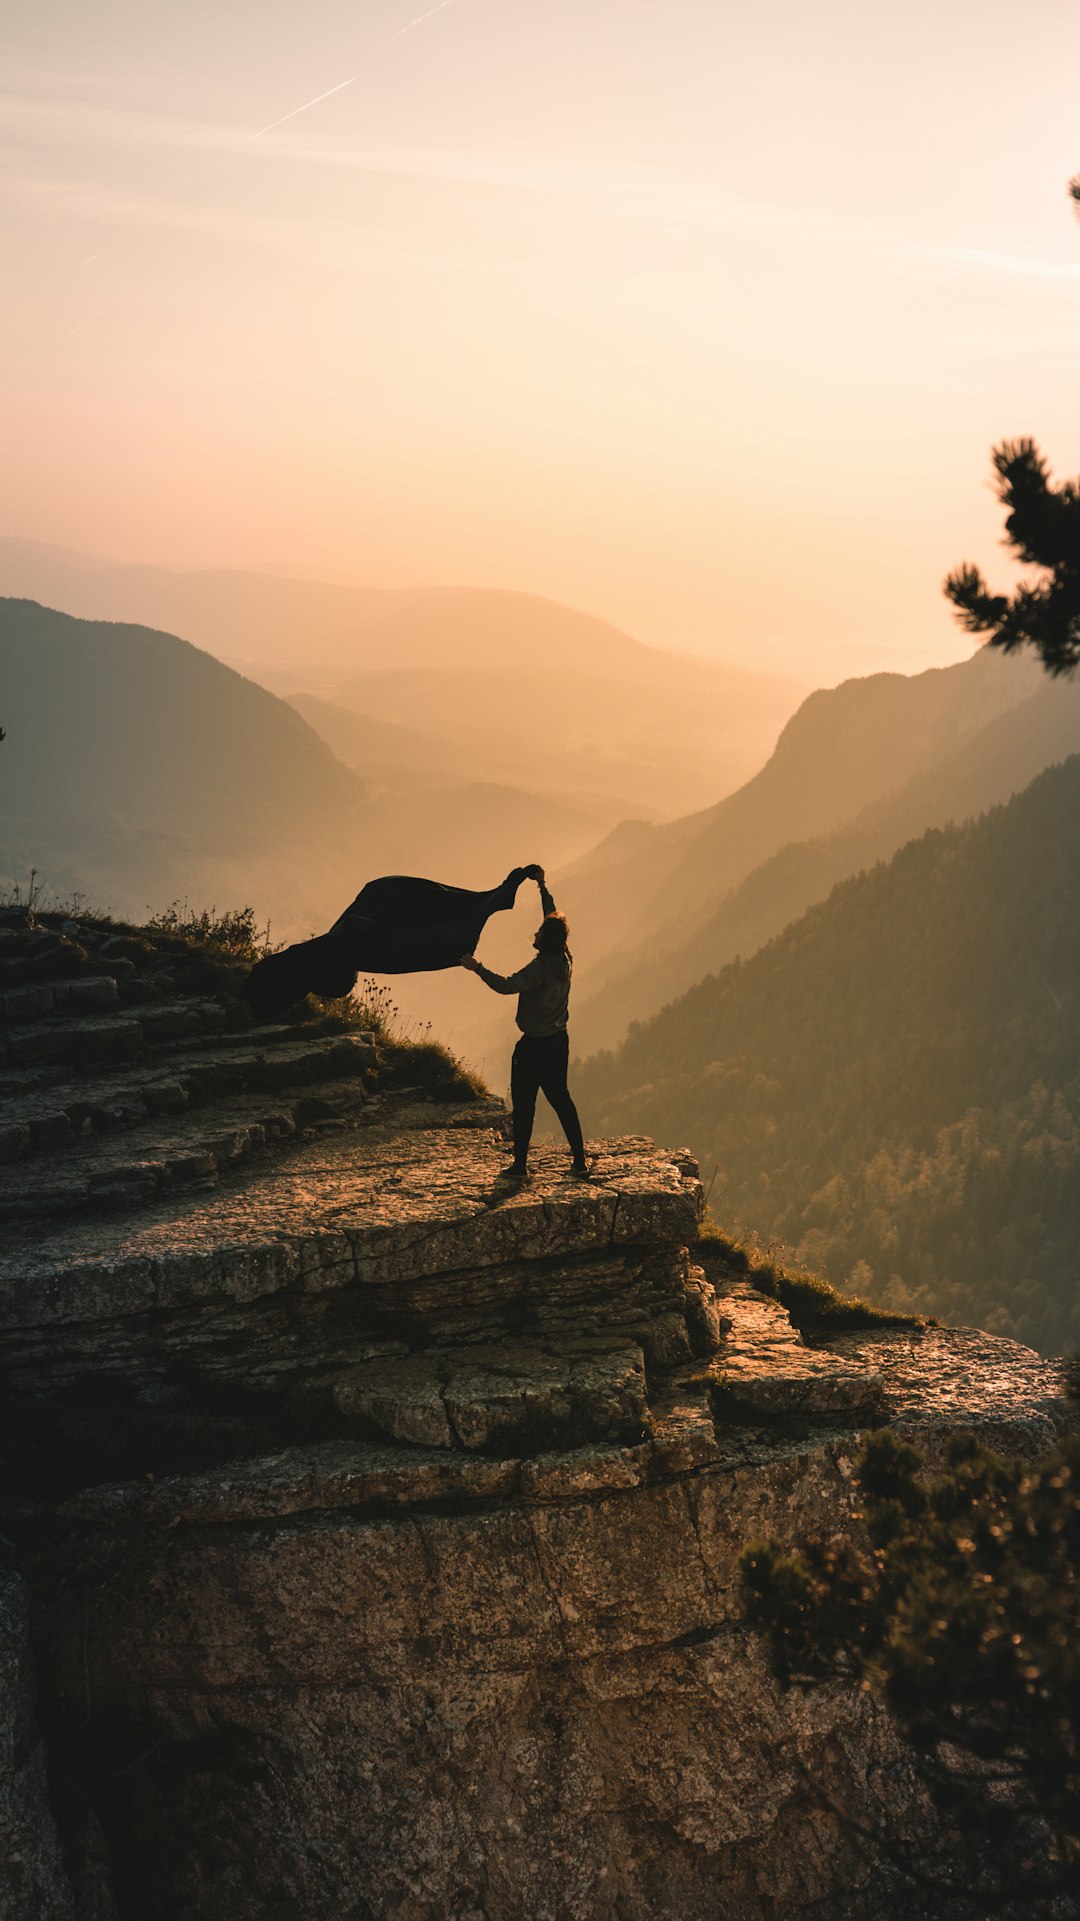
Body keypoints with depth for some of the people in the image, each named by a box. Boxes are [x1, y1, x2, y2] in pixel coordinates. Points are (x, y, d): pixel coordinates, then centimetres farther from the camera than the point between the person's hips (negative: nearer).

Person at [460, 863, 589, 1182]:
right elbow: (554, 920, 14)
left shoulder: (539, 968, -23)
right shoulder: (565, 959, 0)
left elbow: (506, 985, -36)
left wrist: (478, 968, -30)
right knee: (560, 1098, 16)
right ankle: (580, 1162, 15)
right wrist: (543, 888, 23)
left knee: (523, 1103, 3)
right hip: (559, 1040, 8)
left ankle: (520, 1165, 9)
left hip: (534, 1045, -8)